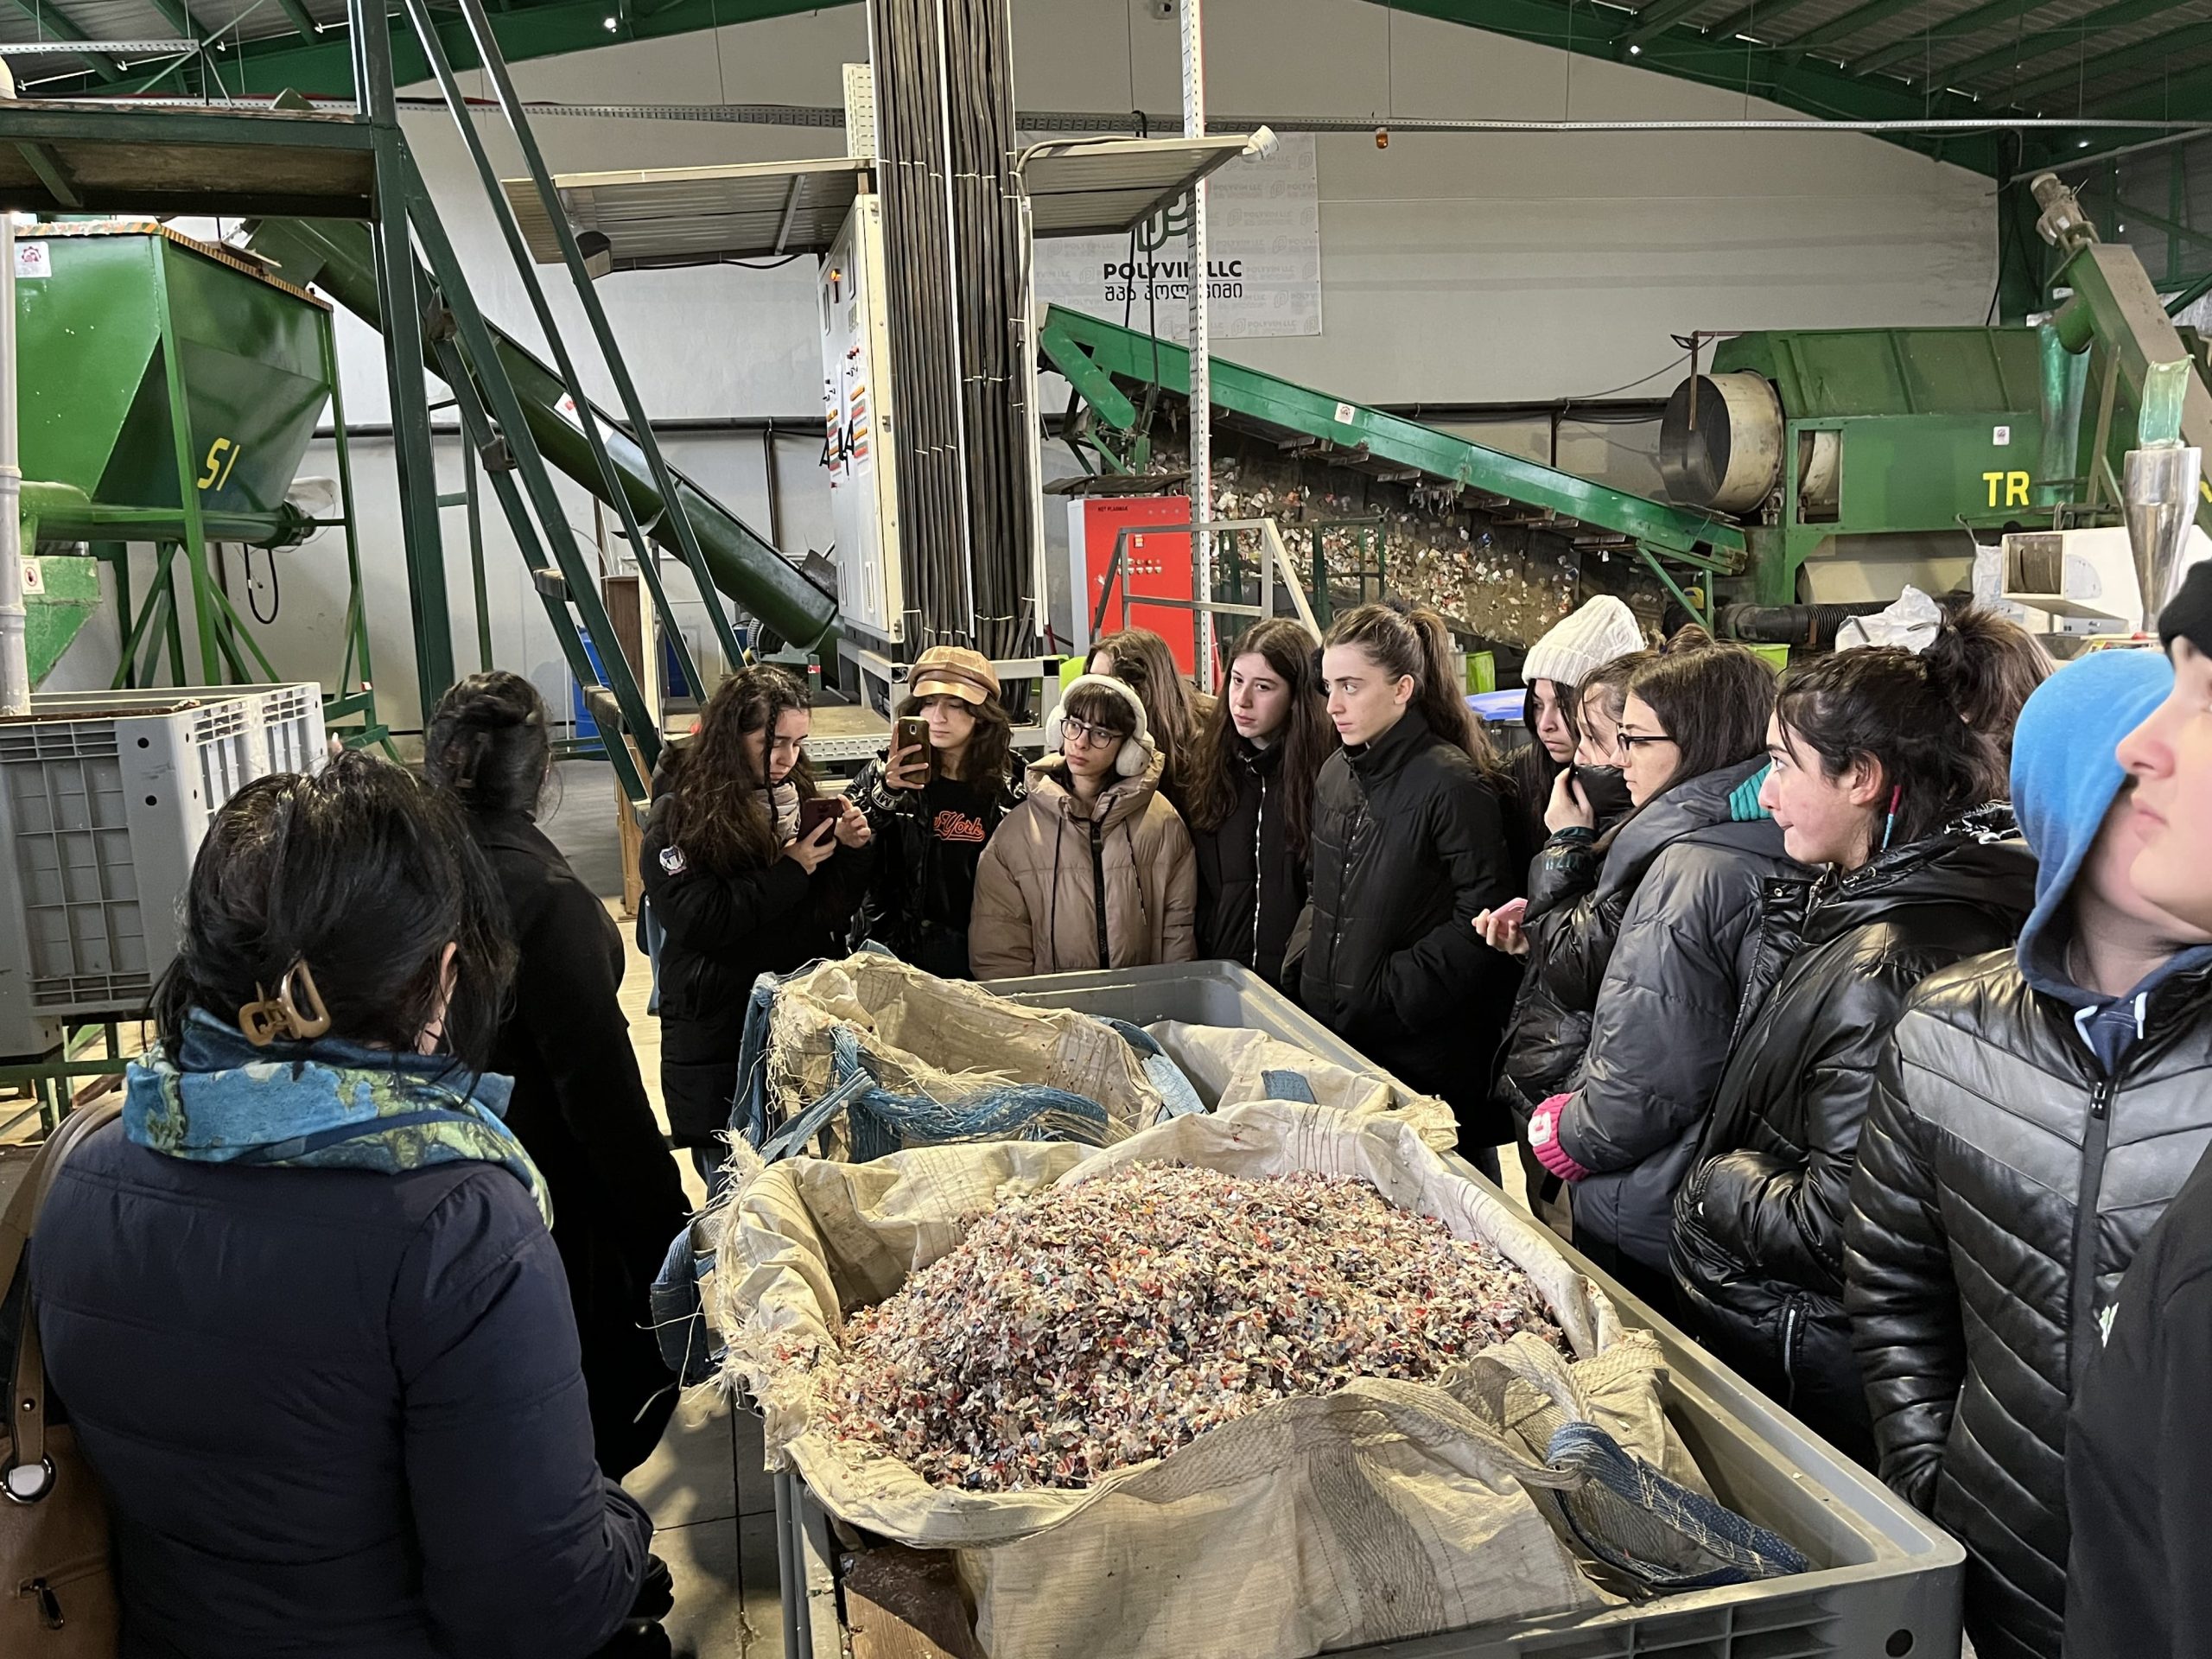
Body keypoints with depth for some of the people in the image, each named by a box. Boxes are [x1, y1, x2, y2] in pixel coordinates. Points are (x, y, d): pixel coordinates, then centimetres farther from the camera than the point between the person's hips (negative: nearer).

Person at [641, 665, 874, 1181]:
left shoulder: (799, 797, 8)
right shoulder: (678, 817, -6)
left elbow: (838, 910, 12)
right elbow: (696, 922, -18)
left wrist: (854, 849, -7)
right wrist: (790, 871, -16)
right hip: (719, 1037, -4)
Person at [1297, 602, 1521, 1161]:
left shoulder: (1454, 784, -16)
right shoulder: (1336, 773, 9)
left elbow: (1480, 921, -18)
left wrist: (1385, 990, -17)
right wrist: (1306, 966, 6)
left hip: (1428, 1054, -7)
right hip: (1336, 1035, 8)